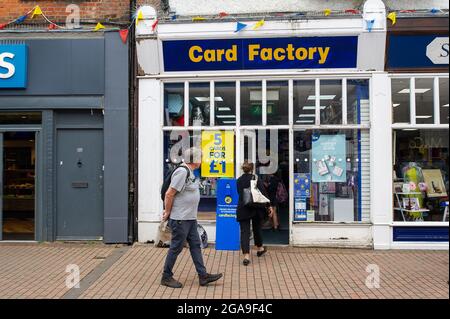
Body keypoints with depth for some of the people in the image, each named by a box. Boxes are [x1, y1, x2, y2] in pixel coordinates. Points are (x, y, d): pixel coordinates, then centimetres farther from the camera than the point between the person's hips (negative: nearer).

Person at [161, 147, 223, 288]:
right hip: (180, 219, -10)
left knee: (195, 246, 11)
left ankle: (203, 276, 18)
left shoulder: (189, 172, 13)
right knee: (176, 248, 2)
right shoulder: (182, 172, -19)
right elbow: (169, 194, -21)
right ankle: (166, 277, 16)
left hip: (190, 218, 10)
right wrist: (168, 212, -12)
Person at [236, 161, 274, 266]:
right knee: (257, 228, 20)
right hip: (256, 209, 0)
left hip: (242, 209, 0)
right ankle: (260, 248, 40)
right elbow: (263, 193, -9)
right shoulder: (256, 179, -5)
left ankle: (246, 255, -14)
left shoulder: (239, 180, 3)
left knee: (244, 231, -2)